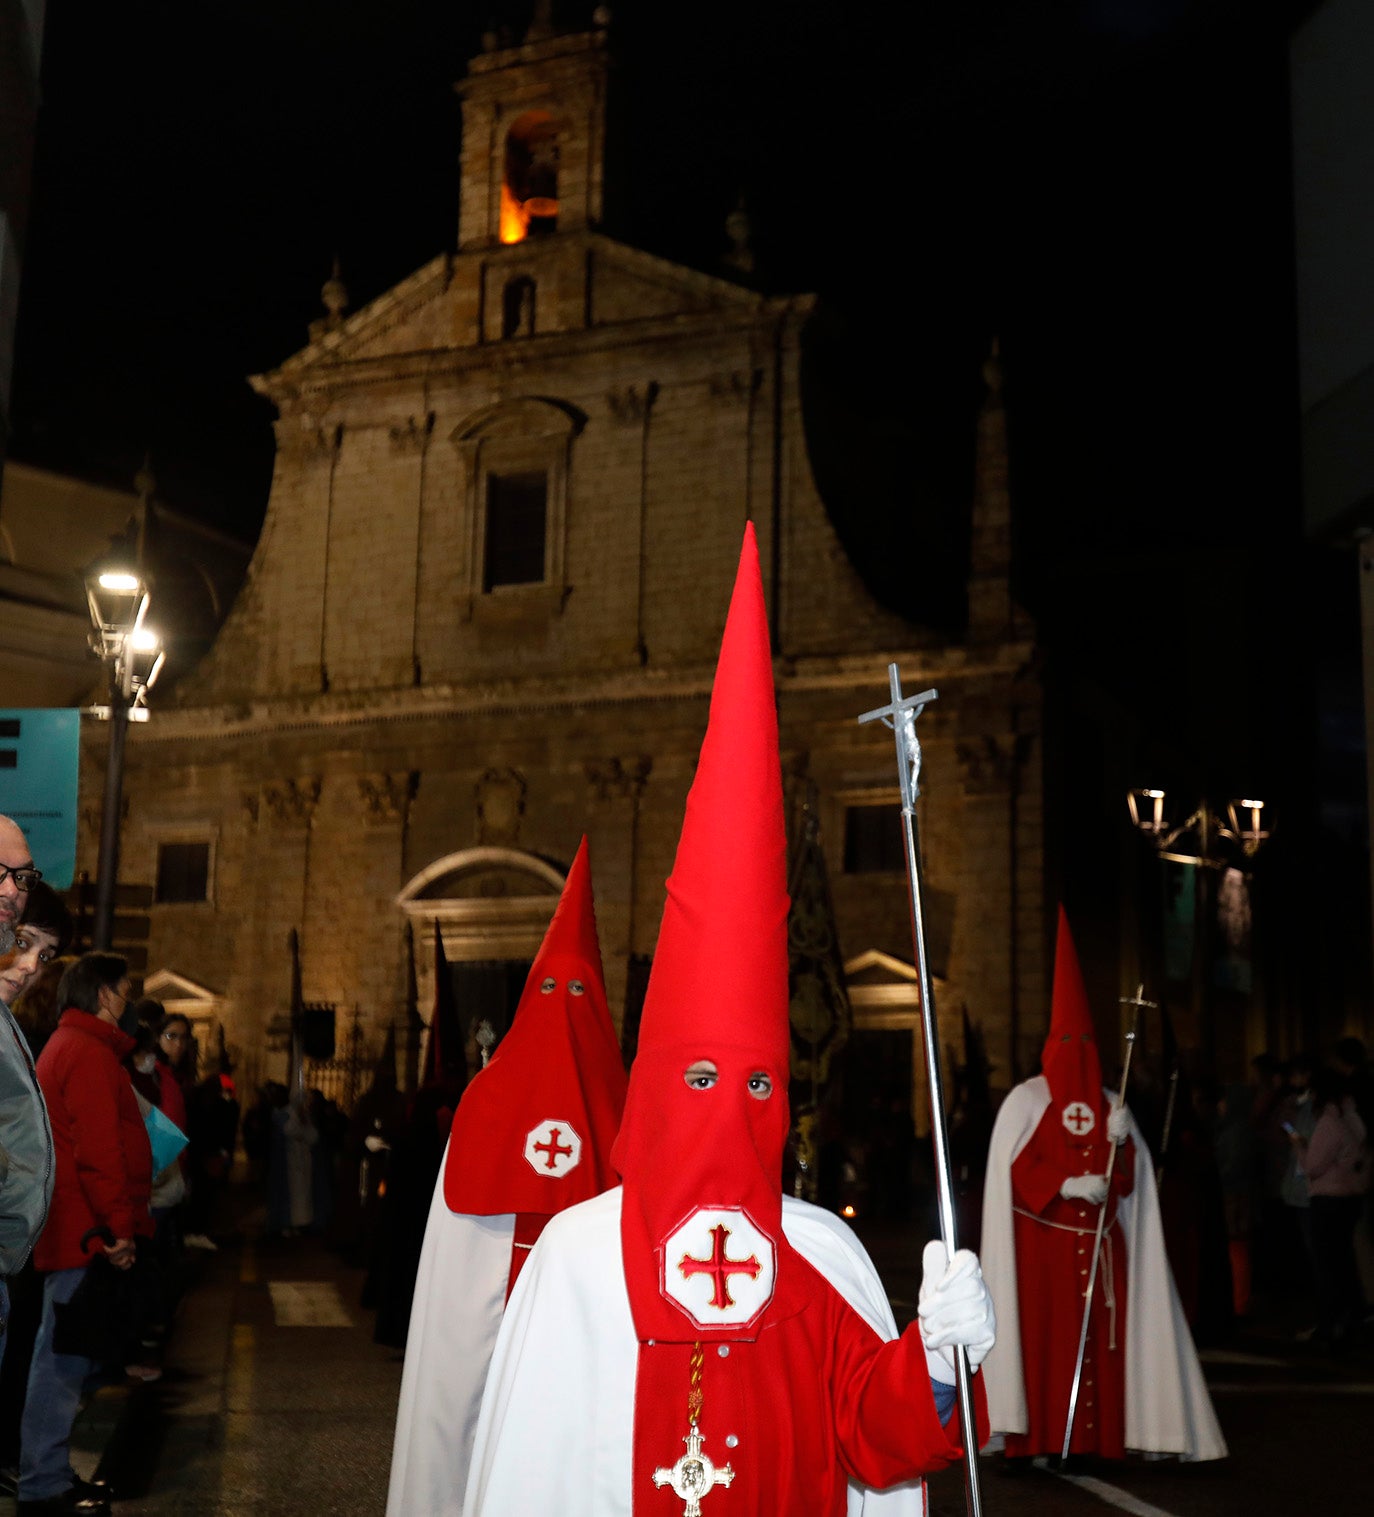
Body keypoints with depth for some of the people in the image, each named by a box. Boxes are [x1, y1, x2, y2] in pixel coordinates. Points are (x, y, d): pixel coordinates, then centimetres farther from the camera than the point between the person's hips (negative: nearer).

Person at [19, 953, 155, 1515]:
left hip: (74, 1233, 11)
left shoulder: (66, 1046, 21)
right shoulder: (89, 1053, -14)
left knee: (66, 1354, 15)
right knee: (65, 1357, -6)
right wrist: (119, 1227, -18)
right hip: (87, 1233, -11)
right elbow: (98, 1150, -21)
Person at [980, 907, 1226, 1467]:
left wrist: (1120, 1142, -7)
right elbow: (1014, 1172, -6)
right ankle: (1031, 1437, -4)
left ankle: (1093, 1437, 4)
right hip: (1041, 1243, -4)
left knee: (1098, 1338, 0)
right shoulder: (1026, 1100, 2)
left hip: (1098, 1244, 4)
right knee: (1040, 1335, -8)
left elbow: (1127, 1182, 11)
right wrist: (1068, 1185, -15)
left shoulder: (1111, 1107, 14)